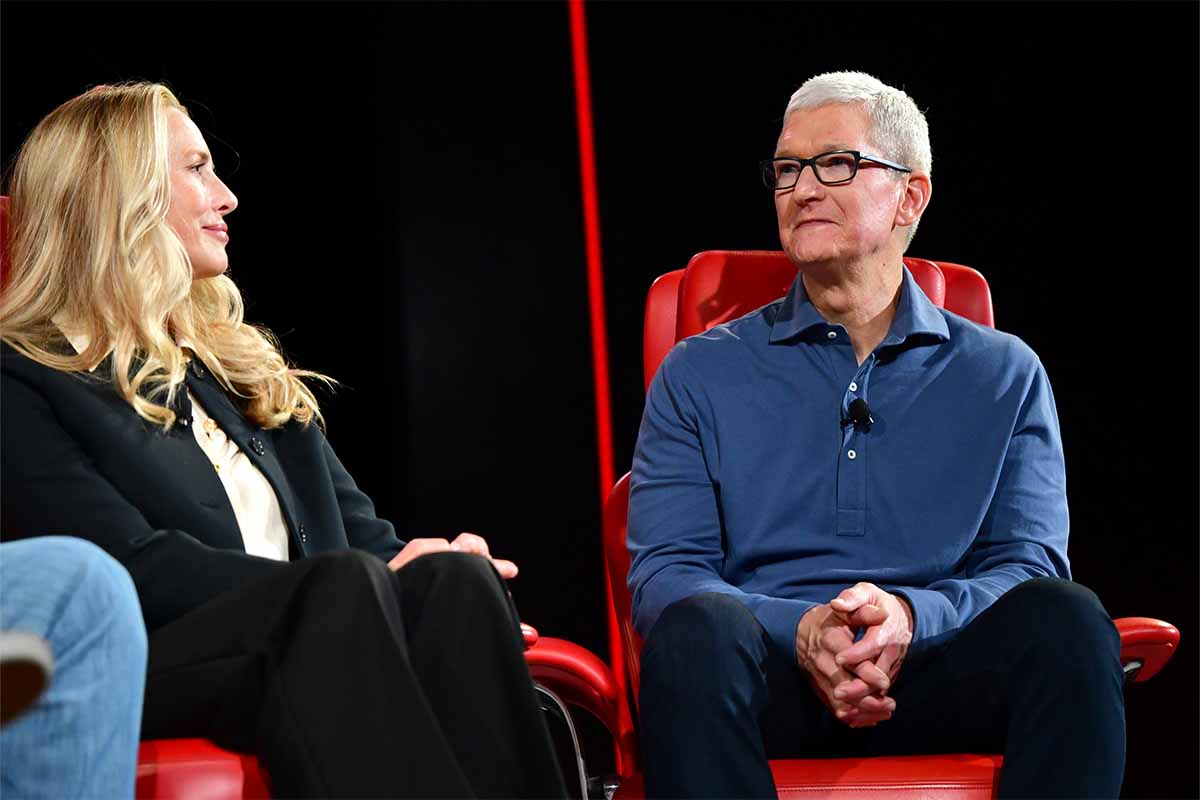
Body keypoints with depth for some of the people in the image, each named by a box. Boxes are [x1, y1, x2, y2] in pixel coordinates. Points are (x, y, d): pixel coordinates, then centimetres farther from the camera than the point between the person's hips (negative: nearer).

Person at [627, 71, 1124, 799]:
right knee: (699, 627, -36)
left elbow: (1029, 568, 6)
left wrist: (909, 617, -16)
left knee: (1067, 617, -30)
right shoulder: (700, 376, 13)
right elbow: (663, 573, 4)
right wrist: (800, 630, -17)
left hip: (934, 680, 1)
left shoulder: (1005, 377, 15)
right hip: (773, 683, -1)